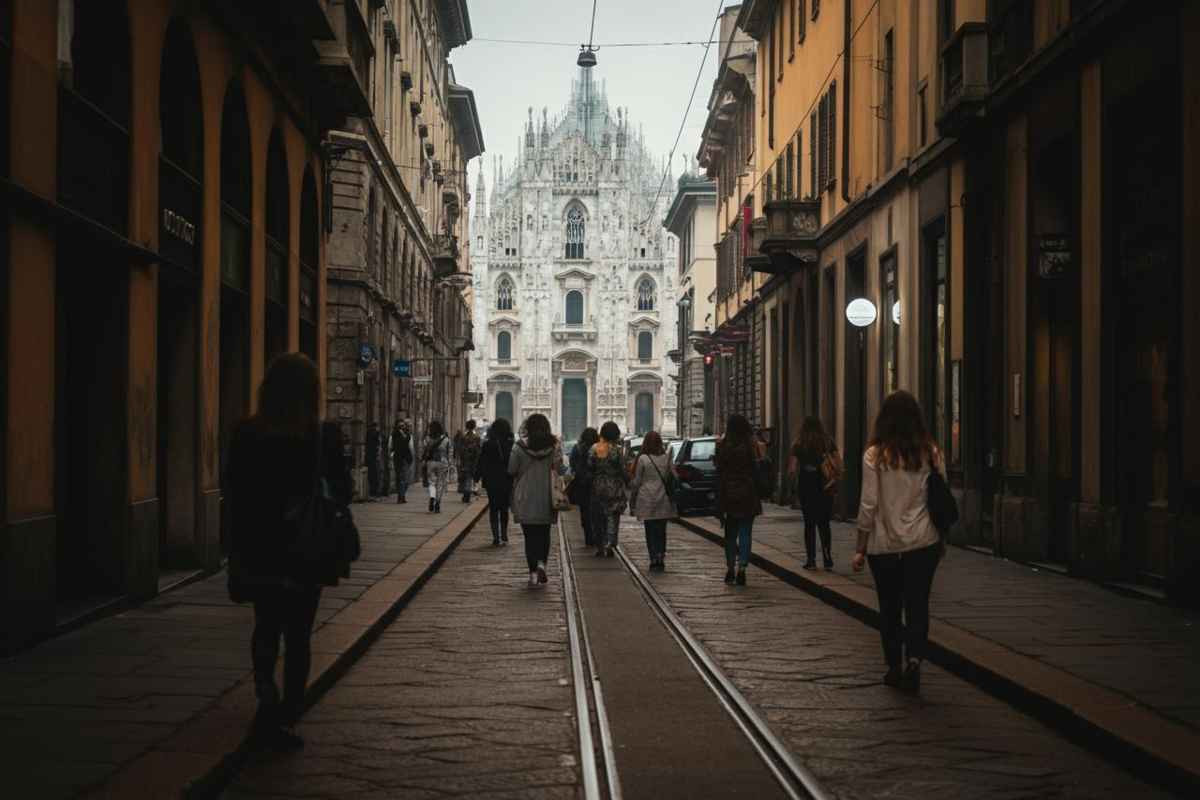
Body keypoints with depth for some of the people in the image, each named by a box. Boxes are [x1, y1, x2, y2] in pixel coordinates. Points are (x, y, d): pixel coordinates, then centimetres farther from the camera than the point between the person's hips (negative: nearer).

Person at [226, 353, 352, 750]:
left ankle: (268, 700, 6)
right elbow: (342, 492, -7)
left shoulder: (246, 434, -7)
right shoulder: (324, 435, -14)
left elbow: (237, 495, -2)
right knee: (297, 634, 10)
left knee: (266, 627, 20)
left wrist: (237, 554, 7)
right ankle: (287, 712, 11)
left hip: (257, 552, 2)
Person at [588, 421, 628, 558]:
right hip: (614, 487, -3)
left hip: (597, 486, 3)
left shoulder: (593, 449, -3)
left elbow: (589, 467, -1)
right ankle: (610, 543, -13)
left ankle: (599, 546, 16)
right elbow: (623, 470, -9)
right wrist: (628, 482, 6)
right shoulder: (616, 450, -12)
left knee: (598, 517, 13)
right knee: (613, 516, 3)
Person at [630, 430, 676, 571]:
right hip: (664, 501, 3)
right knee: (661, 531, 9)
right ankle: (661, 558, 4)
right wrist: (672, 498, 14)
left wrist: (632, 500, 6)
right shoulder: (666, 459, 1)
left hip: (647, 500, -3)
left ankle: (654, 559, -3)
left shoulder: (642, 459, -8)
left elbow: (636, 481, -4)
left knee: (650, 531, 3)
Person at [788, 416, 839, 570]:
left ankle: (811, 559, 4)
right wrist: (834, 483, 7)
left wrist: (794, 478, 11)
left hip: (806, 488, -2)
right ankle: (827, 558, 2)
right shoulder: (829, 443, 2)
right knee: (824, 524, 10)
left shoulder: (799, 445, -3)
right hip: (826, 489, 2)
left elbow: (792, 470, -8)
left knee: (809, 524, 6)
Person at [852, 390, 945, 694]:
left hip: (884, 544, -1)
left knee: (889, 607, 12)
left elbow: (869, 505, -8)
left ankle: (894, 667, 19)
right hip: (924, 542, 1)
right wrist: (940, 536, 16)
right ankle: (914, 659, -14)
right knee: (917, 604, 5)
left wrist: (860, 549, -1)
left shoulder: (875, 455, -8)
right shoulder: (931, 452, 0)